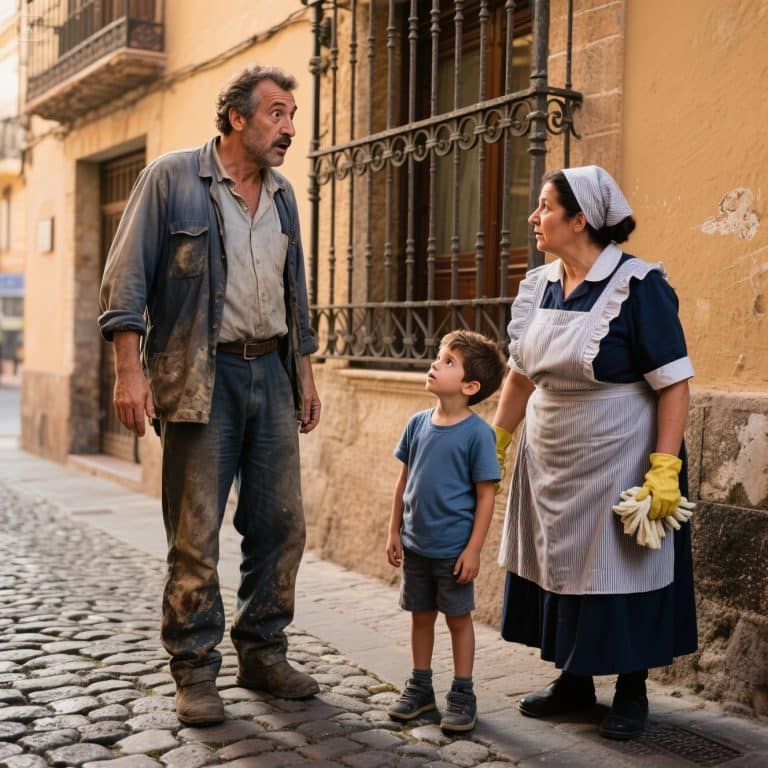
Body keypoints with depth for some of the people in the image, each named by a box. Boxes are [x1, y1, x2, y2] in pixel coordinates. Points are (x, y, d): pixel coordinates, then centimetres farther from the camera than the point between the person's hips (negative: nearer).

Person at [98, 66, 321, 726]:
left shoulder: (282, 195, 15)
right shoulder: (171, 178, -2)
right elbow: (127, 276, -6)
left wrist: (305, 374, 19)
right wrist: (129, 369, -14)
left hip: (271, 370, 6)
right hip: (201, 376, -5)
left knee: (282, 523, 6)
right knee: (196, 534, -1)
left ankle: (262, 653, 22)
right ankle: (196, 670, 12)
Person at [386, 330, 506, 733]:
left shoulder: (477, 433, -15)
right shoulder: (418, 423, 0)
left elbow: (486, 495, -12)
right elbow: (404, 480, 8)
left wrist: (473, 549, -14)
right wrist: (394, 531, 7)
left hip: (453, 550, -5)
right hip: (415, 545, 5)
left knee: (458, 618, 9)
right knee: (421, 615, 17)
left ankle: (462, 694, 23)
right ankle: (420, 686, 32)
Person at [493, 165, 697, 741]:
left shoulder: (637, 287, -16)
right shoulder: (539, 286, 3)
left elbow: (675, 385, -17)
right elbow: (521, 375, 11)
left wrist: (665, 469, -22)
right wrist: (494, 443, 10)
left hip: (619, 464, -6)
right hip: (549, 463, 6)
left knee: (621, 574, 5)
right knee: (558, 567, 14)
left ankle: (631, 692, 25)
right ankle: (574, 681, 33)